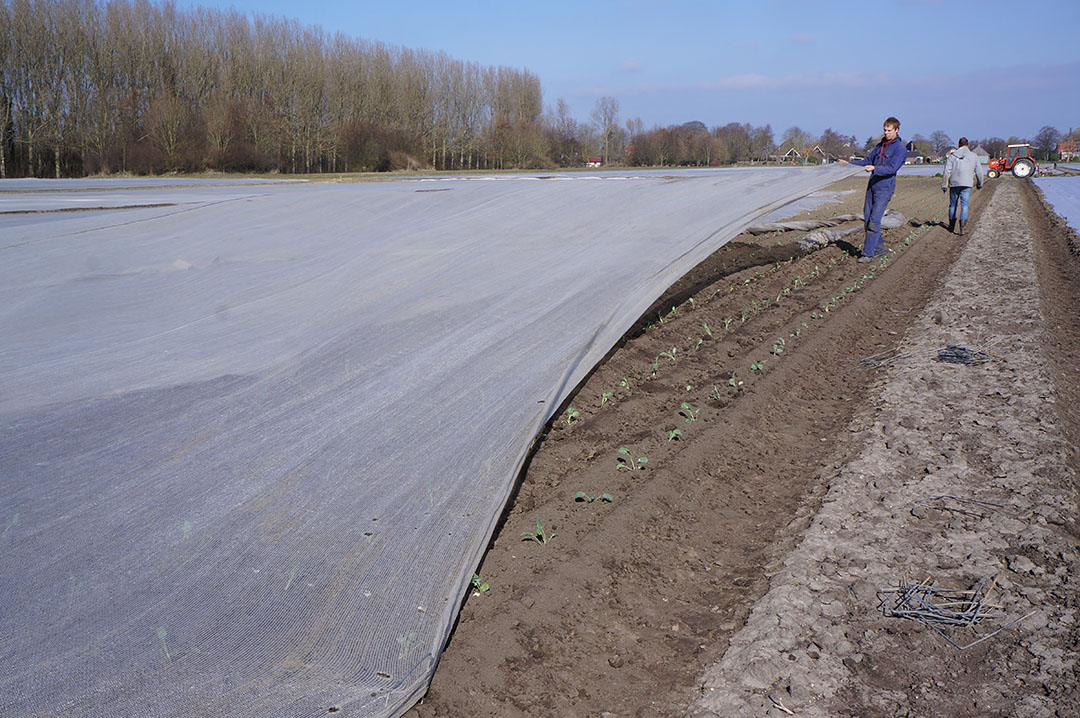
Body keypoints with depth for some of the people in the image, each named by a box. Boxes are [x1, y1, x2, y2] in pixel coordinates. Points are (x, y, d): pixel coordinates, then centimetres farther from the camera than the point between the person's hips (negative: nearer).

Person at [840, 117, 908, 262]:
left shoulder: (900, 148, -7)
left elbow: (892, 168, -18)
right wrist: (849, 163, 16)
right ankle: (879, 248, 20)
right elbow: (868, 160, 25)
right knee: (867, 218, 6)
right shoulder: (880, 145, 17)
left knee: (874, 220, -13)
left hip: (885, 188, -7)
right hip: (872, 185, 8)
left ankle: (868, 253, -10)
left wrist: (875, 169, -34)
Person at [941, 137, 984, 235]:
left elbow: (946, 172, -4)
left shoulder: (952, 155, 2)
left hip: (954, 184, 1)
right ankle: (962, 228, -14)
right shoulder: (973, 156, 4)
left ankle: (952, 227, 25)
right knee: (964, 205, -2)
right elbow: (979, 172, 7)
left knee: (953, 205, 14)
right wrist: (979, 184, 21)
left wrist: (944, 185, 0)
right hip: (967, 184, -1)